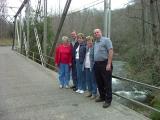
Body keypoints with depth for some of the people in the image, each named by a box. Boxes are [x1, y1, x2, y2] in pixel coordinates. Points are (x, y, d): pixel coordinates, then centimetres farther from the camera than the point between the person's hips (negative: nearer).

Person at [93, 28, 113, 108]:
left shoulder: (106, 40, -6)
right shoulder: (95, 42, 17)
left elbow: (111, 52, -13)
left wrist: (109, 64, -20)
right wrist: (95, 63, 10)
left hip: (105, 64, -8)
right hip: (97, 64, 8)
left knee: (107, 83, -1)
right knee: (99, 82, 14)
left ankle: (108, 100, 7)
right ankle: (102, 96, 29)